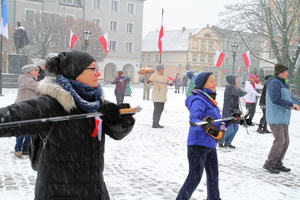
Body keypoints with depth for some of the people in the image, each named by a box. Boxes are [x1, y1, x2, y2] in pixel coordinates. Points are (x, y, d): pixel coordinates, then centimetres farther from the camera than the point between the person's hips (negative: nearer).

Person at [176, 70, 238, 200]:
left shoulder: (210, 99, 11)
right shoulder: (199, 100, -18)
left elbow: (217, 121, 20)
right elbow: (194, 120, -33)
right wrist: (203, 124, -52)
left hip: (210, 144, 10)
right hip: (198, 144, -10)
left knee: (213, 175, 23)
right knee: (195, 177, -4)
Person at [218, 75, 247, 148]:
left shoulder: (233, 87, 14)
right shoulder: (230, 88, -18)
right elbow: (240, 93, -27)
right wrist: (244, 92, -7)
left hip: (234, 111, 10)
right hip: (228, 111, -10)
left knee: (235, 128, 11)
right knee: (230, 129, -8)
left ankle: (228, 143, 22)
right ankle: (220, 141, 11)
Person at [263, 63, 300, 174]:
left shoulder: (283, 83, 18)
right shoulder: (274, 83, -14)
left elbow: (290, 97, 21)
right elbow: (276, 99, -25)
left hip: (283, 119, 10)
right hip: (275, 118, -10)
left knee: (285, 141, 12)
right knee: (280, 141, -11)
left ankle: (277, 163, 22)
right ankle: (269, 164, 2)